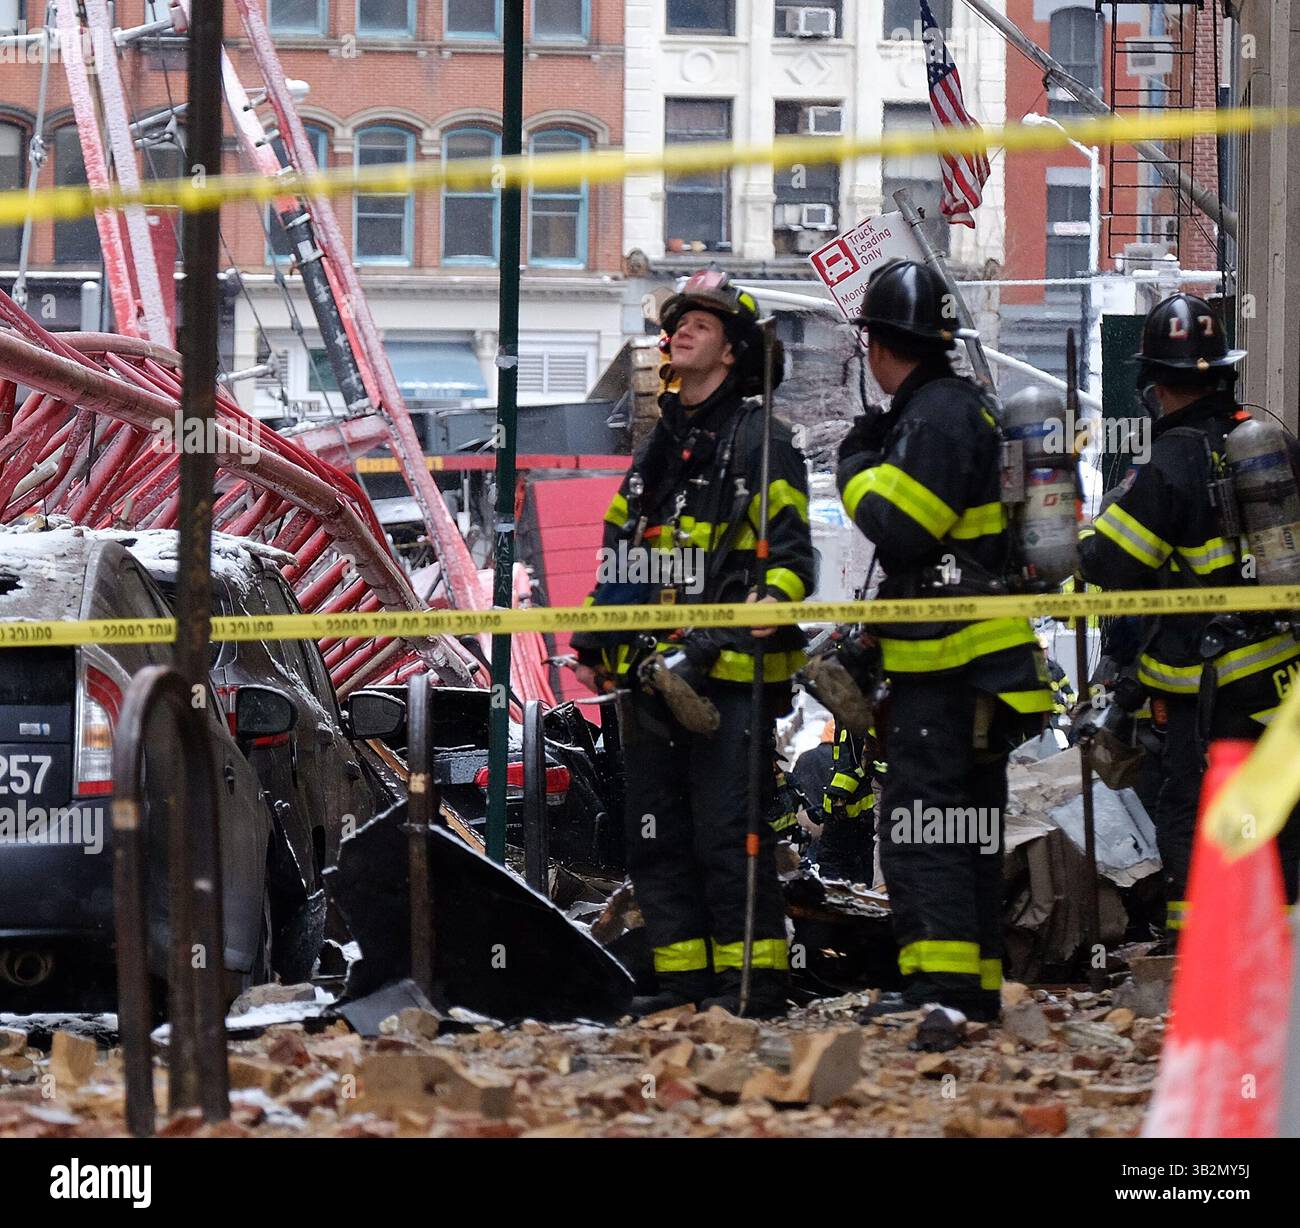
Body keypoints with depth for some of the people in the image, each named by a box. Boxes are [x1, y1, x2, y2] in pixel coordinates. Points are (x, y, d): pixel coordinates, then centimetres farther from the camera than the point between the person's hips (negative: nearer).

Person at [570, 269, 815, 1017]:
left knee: (729, 830, -11)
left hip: (730, 667, -8)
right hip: (655, 667, 8)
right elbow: (620, 551, 27)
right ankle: (685, 975, 12)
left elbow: (791, 547, -7)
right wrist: (596, 643, 20)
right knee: (657, 836, 7)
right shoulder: (660, 447, 22)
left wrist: (774, 599, -26)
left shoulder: (762, 441, 0)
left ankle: (756, 975, -7)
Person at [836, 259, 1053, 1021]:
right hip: (980, 666, 11)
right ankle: (978, 991, 19)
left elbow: (899, 527, -20)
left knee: (919, 826, -13)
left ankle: (941, 989, -18)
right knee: (969, 829, 14)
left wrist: (857, 470, -5)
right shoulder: (964, 407, 19)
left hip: (944, 662, -10)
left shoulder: (936, 415, -14)